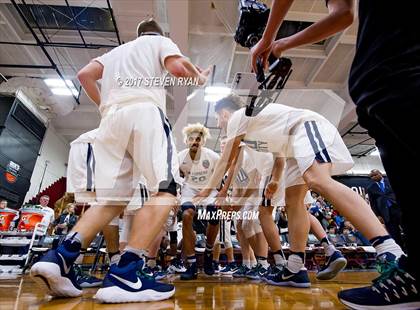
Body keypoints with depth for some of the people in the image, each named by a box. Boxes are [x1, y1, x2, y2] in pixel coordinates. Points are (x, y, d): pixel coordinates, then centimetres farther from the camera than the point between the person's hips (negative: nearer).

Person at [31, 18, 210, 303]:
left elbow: (84, 75, 23)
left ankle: (59, 257, -10)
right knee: (165, 190, -13)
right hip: (144, 110, -6)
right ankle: (124, 274, -24)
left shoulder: (116, 50, 37)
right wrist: (199, 77, 23)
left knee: (111, 200, 5)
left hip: (111, 118, 6)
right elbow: (177, 67, 3)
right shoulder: (161, 41, 24)